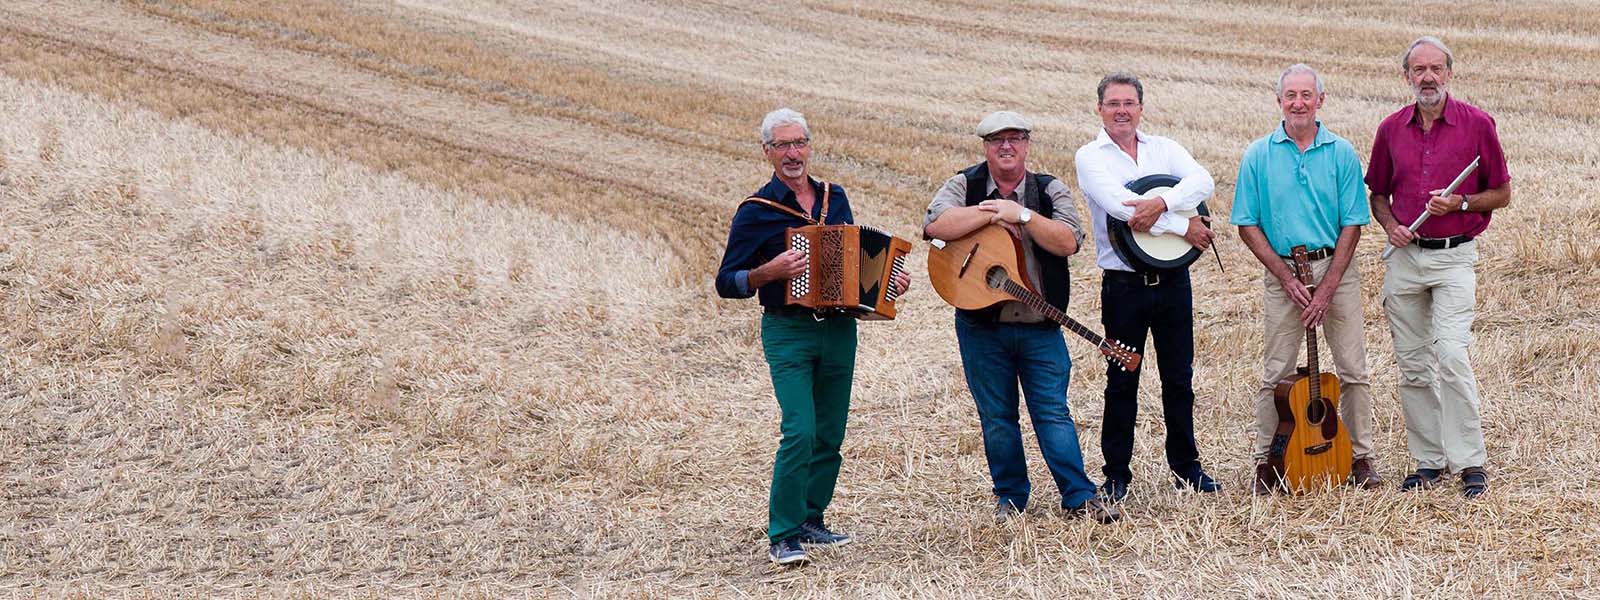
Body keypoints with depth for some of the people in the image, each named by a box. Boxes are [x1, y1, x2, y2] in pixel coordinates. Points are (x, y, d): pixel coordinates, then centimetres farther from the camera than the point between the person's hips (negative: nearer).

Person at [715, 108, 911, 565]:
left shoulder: (835, 199, 10)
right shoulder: (757, 212, -5)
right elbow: (726, 283, -4)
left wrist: (887, 281, 4)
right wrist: (768, 272, -21)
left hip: (838, 329, 6)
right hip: (788, 333, -6)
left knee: (830, 436, 8)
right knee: (800, 432, -16)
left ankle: (811, 522, 20)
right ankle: (782, 537, -12)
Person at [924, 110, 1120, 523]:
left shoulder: (1051, 191, 5)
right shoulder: (964, 186, 3)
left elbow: (1068, 242, -10)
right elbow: (936, 225, -17)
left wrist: (1022, 215, -18)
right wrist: (992, 213, -17)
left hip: (1040, 326, 0)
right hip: (981, 324, 0)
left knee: (1053, 412, -2)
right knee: (996, 417, 7)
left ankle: (1079, 498, 0)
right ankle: (1010, 497, 18)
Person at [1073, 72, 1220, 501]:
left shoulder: (1165, 149, 9)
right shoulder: (1090, 157, -1)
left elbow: (1202, 181, -9)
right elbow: (1117, 204, -19)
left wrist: (1161, 204, -26)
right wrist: (1183, 227, -17)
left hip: (1173, 279, 3)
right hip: (1124, 284, -3)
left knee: (1179, 377, 10)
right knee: (1122, 381, 2)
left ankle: (1186, 465, 21)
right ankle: (1116, 474, 10)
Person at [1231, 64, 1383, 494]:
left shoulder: (1342, 153, 1)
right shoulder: (1259, 156, 2)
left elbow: (1352, 225, -1)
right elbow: (1248, 226, 1)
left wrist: (1328, 285, -10)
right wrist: (1287, 278, -8)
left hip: (1336, 269, 0)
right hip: (1282, 270, 0)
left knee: (1353, 371, 2)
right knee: (1276, 374, 1)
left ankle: (1360, 458, 13)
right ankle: (1266, 463, 9)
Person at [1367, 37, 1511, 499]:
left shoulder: (1477, 124, -2)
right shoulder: (1391, 129, 7)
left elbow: (1501, 194, 3)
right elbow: (1378, 193, 18)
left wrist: (1459, 204, -13)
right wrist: (1390, 225, -2)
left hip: (1454, 257, -4)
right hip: (1404, 256, 4)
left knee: (1450, 356, -17)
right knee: (1412, 366, 6)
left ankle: (1470, 462, -9)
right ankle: (1429, 461, 16)